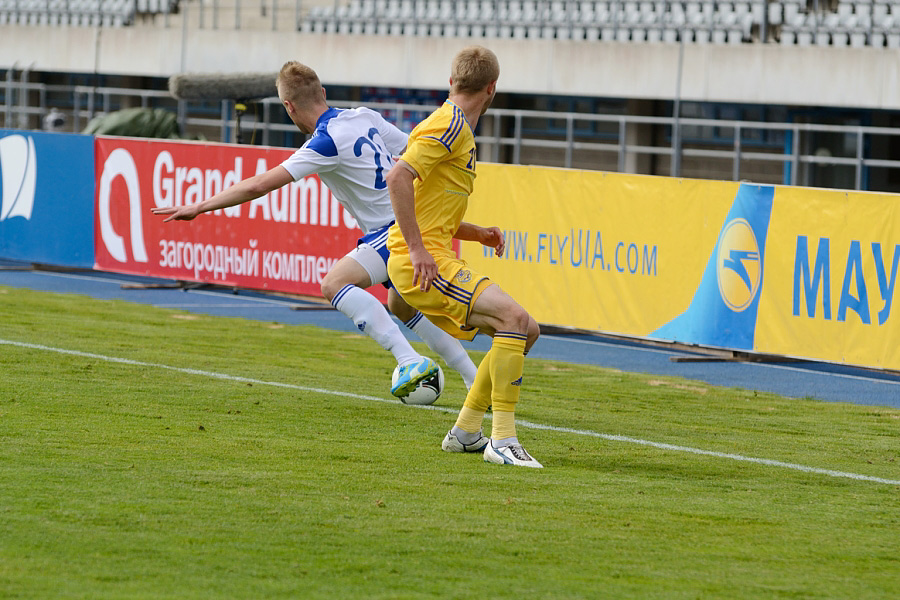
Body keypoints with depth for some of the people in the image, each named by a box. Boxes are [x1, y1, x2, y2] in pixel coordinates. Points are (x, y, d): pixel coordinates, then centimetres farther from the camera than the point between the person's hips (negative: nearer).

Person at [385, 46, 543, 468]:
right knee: (513, 319, -22)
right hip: (421, 261, -10)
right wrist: (417, 249, -24)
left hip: (432, 258, 10)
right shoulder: (449, 125, -10)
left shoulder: (459, 130, 22)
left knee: (525, 332, 11)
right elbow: (398, 178, -24)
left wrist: (479, 234, 15)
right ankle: (502, 440, -22)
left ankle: (465, 432, 14)